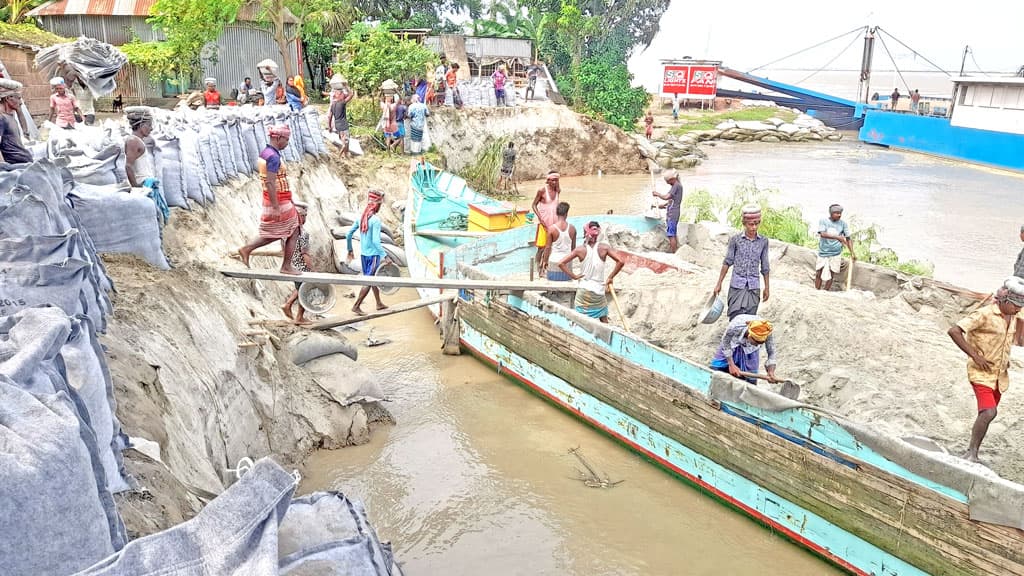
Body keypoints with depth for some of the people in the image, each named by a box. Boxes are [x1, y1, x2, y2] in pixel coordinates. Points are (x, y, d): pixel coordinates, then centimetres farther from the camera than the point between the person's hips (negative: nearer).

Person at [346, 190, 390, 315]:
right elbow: (375, 241, -25)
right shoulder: (376, 220, -18)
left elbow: (348, 234, 7)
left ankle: (379, 303, 31)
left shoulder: (361, 217, 4)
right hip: (373, 254, -8)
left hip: (363, 254, 8)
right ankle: (356, 306, 1)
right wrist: (384, 255, -20)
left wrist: (350, 250, 18)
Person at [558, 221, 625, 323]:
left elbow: (561, 263, -11)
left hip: (583, 291, 0)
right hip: (599, 291, 0)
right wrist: (610, 277, -2)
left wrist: (573, 276, -3)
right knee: (604, 321, 16)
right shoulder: (604, 248, -7)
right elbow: (620, 262, -12)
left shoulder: (580, 250, -7)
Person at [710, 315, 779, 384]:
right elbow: (725, 343, -23)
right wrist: (731, 365, -23)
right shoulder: (735, 327, -43)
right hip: (733, 346, -1)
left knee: (750, 381, -2)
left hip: (750, 351, 1)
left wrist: (771, 372, -36)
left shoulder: (766, 333, -38)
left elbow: (771, 352, -21)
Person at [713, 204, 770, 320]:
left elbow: (764, 267, 9)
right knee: (735, 318, -4)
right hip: (737, 285, -2)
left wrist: (766, 288, 12)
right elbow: (727, 262, 3)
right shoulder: (735, 240, -4)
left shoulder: (763, 241, 2)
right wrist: (719, 283, 4)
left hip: (754, 287, 2)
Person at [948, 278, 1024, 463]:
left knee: (986, 414, 11)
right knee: (989, 412, -20)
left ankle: (971, 453, 21)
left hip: (1000, 375, 8)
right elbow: (954, 331, -25)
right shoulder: (985, 314, -18)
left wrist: (1005, 359, 12)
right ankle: (972, 452, -11)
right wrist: (975, 356, -23)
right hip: (982, 373, -8)